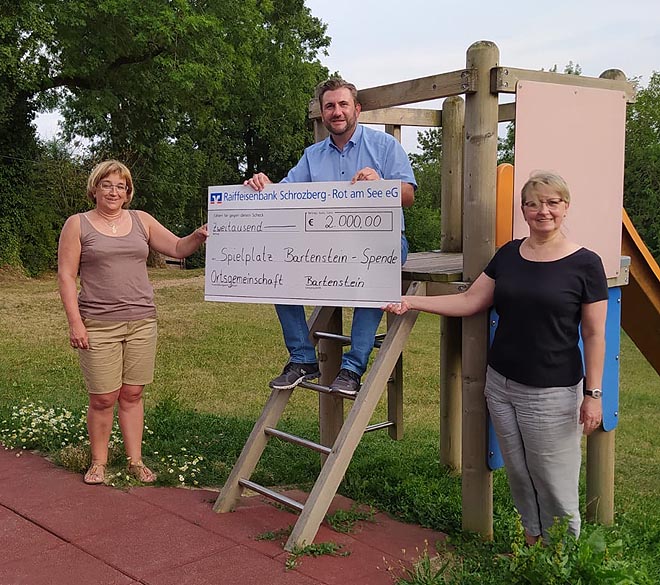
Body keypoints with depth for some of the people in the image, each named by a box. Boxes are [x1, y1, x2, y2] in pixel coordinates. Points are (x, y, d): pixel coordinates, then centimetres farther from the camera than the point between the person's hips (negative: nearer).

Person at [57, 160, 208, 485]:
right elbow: (65, 276, -2)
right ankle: (98, 463, 19)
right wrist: (75, 322, -10)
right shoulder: (78, 224, 2)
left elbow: (178, 248, 11)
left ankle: (135, 461, 19)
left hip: (142, 321, 3)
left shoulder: (141, 221, 11)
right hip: (99, 324, -3)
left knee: (132, 394, 9)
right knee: (103, 398, 0)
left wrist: (199, 236, -11)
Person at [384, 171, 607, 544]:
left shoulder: (585, 264, -7)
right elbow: (470, 301, 7)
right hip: (501, 385, 5)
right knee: (519, 474, 14)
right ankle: (532, 539, 32)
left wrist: (593, 393, -9)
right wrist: (411, 302, 0)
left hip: (552, 393, -5)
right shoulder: (508, 255, 6)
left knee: (554, 481, 3)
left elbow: (594, 335, -6)